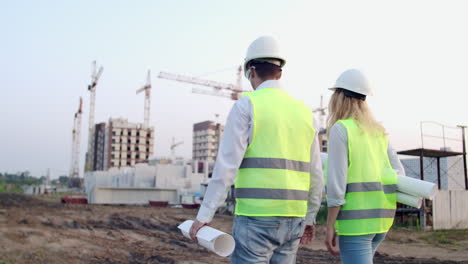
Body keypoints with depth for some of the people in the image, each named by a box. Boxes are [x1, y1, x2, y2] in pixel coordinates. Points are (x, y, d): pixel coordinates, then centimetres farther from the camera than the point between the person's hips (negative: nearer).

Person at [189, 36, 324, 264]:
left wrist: (204, 215, -9)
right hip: (291, 218, 6)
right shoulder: (304, 112, 12)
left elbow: (226, 165, -14)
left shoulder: (246, 105, -6)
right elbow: (315, 174, 13)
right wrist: (309, 218, 24)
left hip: (256, 217, -6)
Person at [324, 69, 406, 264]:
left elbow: (336, 181, -16)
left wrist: (330, 226, -12)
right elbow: (397, 174, 9)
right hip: (380, 216, 8)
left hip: (355, 217, -8)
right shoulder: (378, 132, 12)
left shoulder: (340, 129, -10)